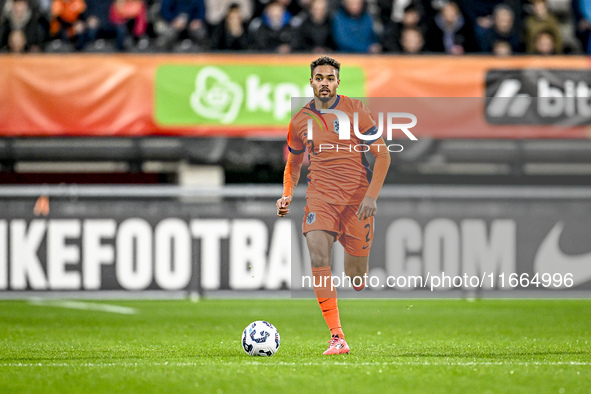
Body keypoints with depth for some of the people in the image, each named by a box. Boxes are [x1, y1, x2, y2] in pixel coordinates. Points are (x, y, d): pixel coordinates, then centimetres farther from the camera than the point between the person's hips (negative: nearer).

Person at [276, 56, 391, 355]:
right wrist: (287, 196, 6)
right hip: (320, 197, 1)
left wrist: (372, 195, -12)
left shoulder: (355, 111, -2)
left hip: (357, 197, -1)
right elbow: (293, 164, 23)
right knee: (318, 257, -22)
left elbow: (382, 155, -1)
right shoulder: (300, 120, 7)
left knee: (356, 274, 1)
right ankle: (337, 337, -23)